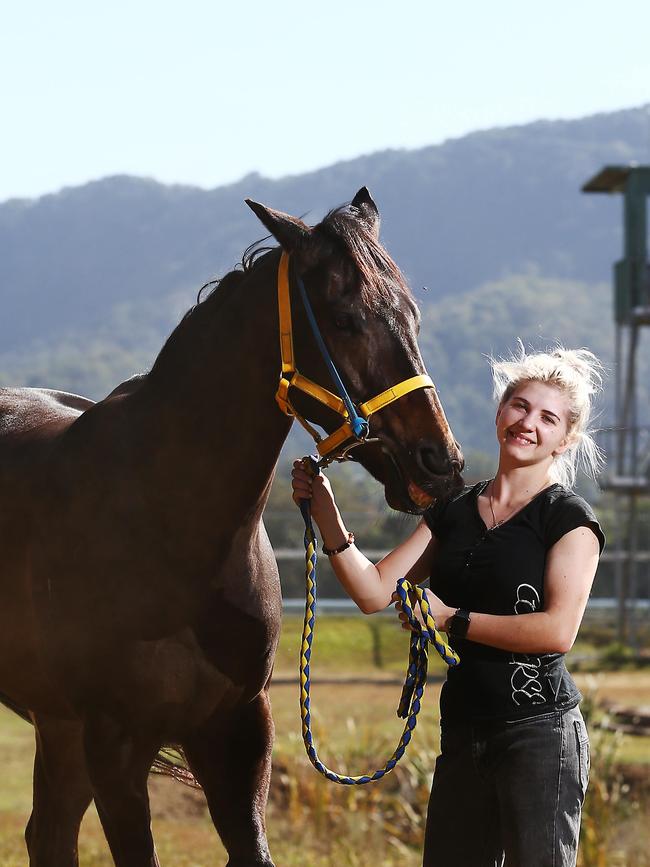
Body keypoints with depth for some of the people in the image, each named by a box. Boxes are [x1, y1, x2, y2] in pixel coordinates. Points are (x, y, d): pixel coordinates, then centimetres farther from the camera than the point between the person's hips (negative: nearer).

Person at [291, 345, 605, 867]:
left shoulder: (569, 519, -5)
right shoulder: (454, 512, 12)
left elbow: (558, 630, -17)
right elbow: (374, 593, 6)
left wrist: (451, 619, -11)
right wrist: (327, 516, -5)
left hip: (540, 730, -6)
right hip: (464, 730, 6)